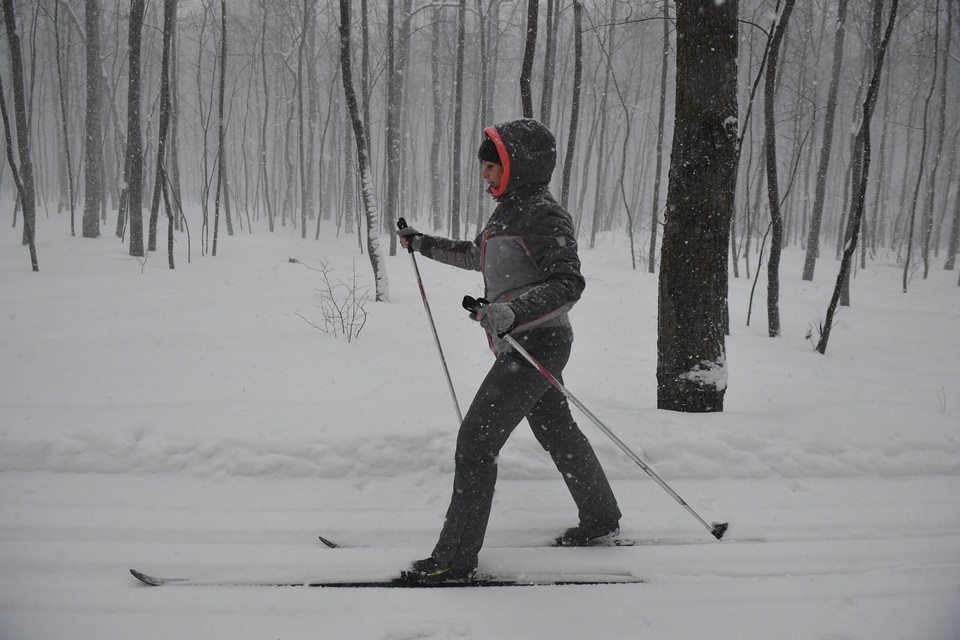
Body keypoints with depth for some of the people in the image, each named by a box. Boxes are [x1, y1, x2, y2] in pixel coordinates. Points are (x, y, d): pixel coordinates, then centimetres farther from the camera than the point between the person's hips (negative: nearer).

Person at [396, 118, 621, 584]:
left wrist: (511, 311, -38)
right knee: (557, 432, 22)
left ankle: (456, 556, -5)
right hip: (517, 346, 10)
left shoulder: (544, 216, -17)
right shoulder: (509, 212, 13)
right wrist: (423, 244, 30)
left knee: (476, 440, -11)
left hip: (537, 344, -10)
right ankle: (601, 518, 41)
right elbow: (477, 255, 31)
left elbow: (567, 284, -25)